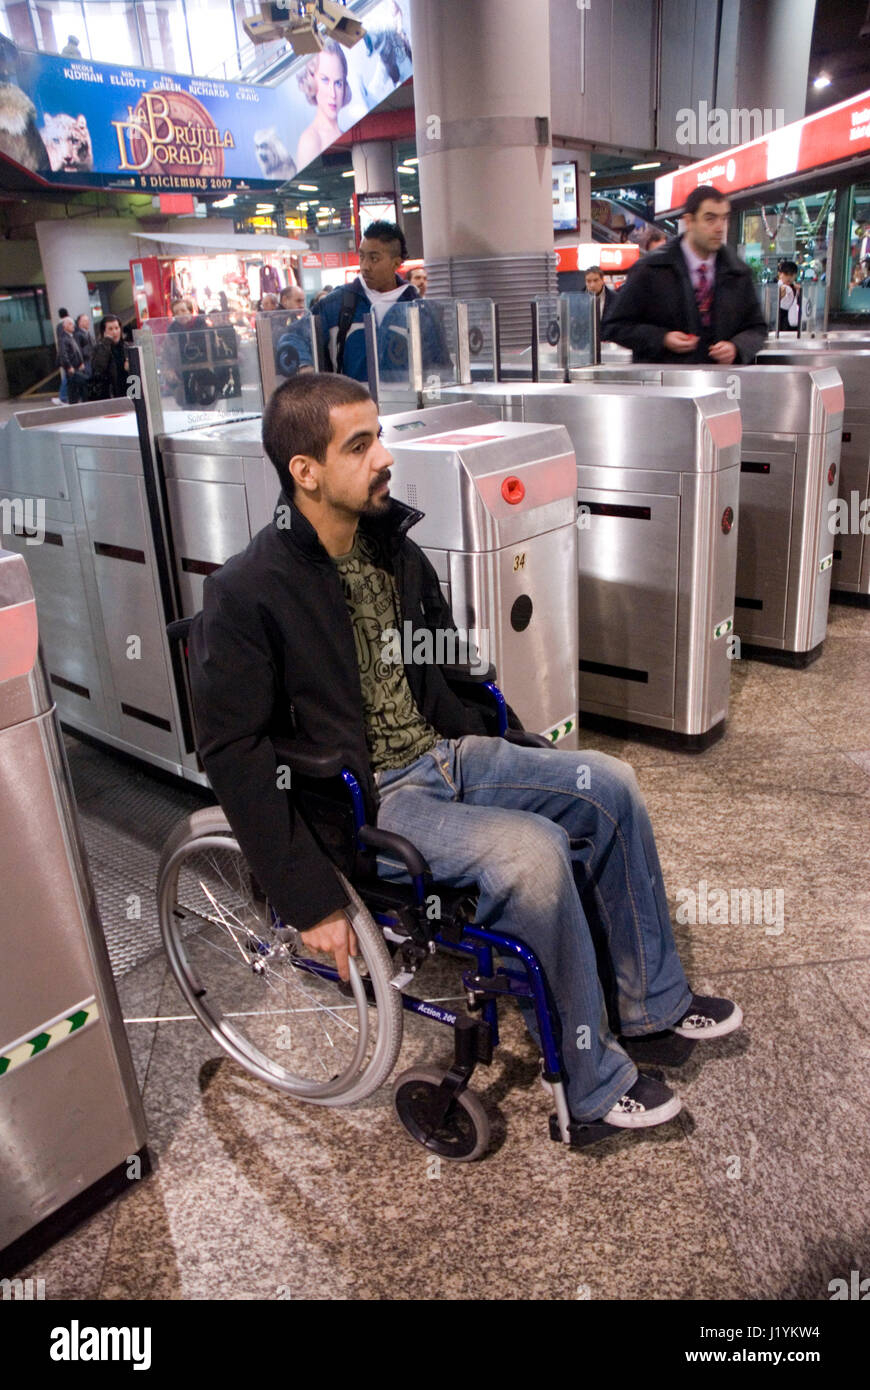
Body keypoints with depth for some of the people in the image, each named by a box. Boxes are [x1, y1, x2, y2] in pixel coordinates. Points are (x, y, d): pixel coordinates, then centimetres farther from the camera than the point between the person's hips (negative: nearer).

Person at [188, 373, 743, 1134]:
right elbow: (234, 754, -19)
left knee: (611, 785, -2)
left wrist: (511, 759, 14)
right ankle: (594, 1079, -5)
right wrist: (311, 901, -21)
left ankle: (650, 999, 15)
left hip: (440, 754, 8)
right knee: (532, 851, -27)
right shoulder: (247, 593, -18)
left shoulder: (391, 544, 5)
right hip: (362, 802, -8)